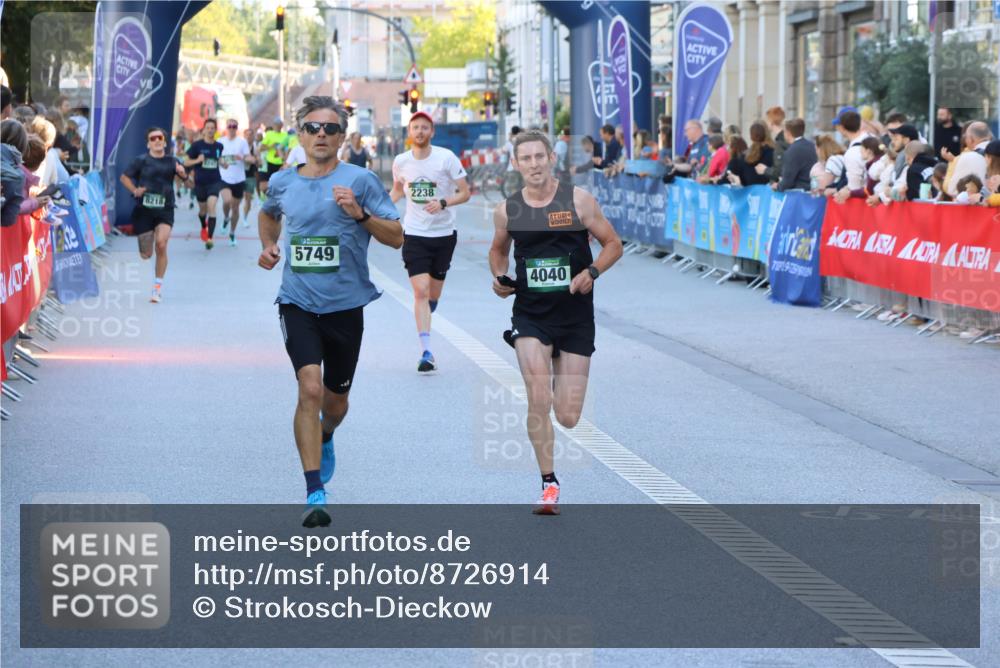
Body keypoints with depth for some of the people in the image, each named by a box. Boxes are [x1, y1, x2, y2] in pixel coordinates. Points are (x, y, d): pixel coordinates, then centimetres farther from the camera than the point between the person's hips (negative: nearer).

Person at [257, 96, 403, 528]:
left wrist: (360, 214, -20)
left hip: (345, 305, 0)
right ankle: (315, 493, -20)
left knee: (335, 398, 15)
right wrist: (268, 246, 10)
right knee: (310, 388, -19)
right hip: (298, 303, 0)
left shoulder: (360, 180, -5)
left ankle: (325, 439, 53)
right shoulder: (281, 183, 5)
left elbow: (396, 237, -5)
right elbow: (269, 213, 29)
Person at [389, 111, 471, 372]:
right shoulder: (400, 162, 1)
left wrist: (443, 202, -23)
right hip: (414, 234, 0)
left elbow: (465, 192, -6)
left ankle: (424, 319, 46)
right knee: (421, 292, -14)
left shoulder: (446, 158, -8)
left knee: (433, 295, 11)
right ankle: (426, 353, -17)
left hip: (444, 234, 0)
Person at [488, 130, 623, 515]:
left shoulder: (578, 201, -5)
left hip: (575, 317, -1)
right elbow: (498, 249, 20)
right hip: (530, 314, 1)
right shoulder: (507, 210, 1)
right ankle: (549, 483, 0)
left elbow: (613, 245, 1)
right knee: (539, 400, -16)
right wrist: (499, 277, -1)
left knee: (568, 418, 1)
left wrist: (591, 272, -17)